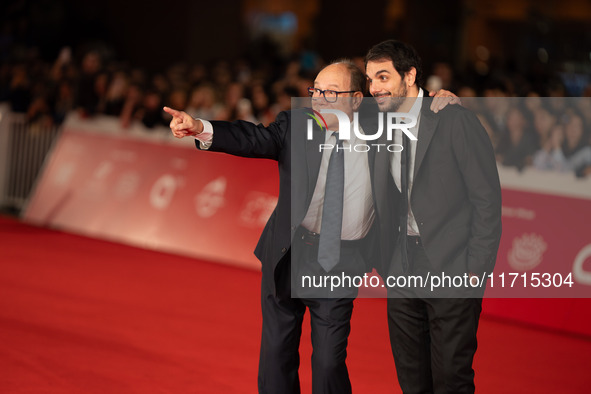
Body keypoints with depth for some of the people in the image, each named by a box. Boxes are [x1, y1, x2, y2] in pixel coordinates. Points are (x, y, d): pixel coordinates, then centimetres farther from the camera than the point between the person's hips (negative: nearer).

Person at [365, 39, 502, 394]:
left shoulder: (455, 121, -8)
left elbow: (487, 198, -8)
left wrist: (476, 269, -12)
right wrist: (388, 264, 6)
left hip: (452, 269, -6)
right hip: (403, 273, 6)